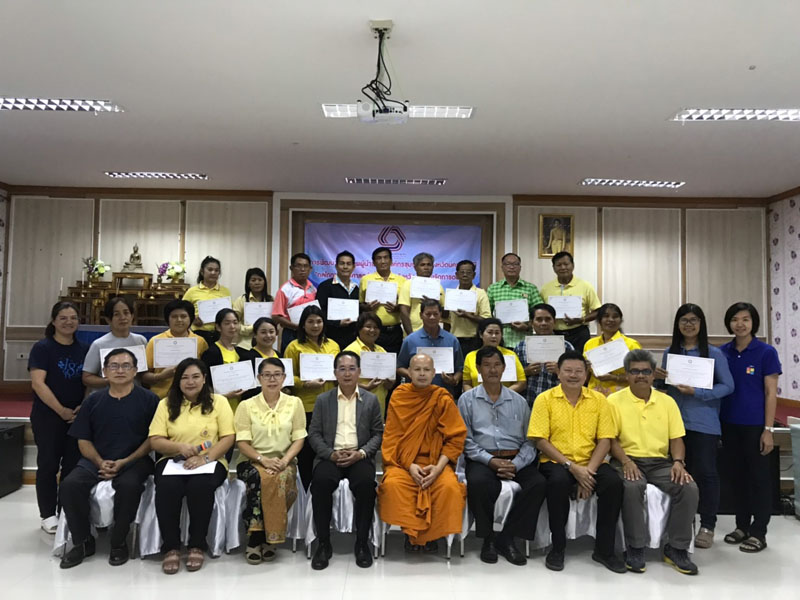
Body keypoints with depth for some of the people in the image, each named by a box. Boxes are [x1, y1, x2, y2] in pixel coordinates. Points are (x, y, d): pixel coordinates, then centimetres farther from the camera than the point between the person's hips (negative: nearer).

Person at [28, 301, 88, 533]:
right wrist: (61, 410, -18)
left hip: (78, 416, 4)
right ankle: (48, 514, 12)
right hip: (48, 416, -4)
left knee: (73, 464, 6)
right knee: (49, 464, 2)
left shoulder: (84, 349, 8)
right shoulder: (42, 348, -5)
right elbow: (37, 383, -13)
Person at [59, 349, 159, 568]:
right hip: (96, 461, 4)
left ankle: (118, 542, -9)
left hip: (134, 461, -3)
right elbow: (83, 440, 10)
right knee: (70, 485, -23)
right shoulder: (93, 401, 10)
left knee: (129, 485, -34)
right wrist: (101, 463, -8)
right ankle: (83, 542, -1)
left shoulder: (148, 399, -1)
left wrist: (124, 462, -13)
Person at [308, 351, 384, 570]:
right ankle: (324, 543, -13)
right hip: (330, 456, 1)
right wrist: (331, 454, -11)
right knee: (320, 482, -31)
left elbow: (378, 434, 6)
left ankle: (362, 543, -12)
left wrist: (361, 453, -11)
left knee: (365, 483, -32)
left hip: (360, 457, 0)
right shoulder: (323, 400, 11)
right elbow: (314, 434, 6)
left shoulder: (371, 400, 10)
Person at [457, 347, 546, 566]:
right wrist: (490, 460, -13)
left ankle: (506, 537, -11)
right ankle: (488, 538, -9)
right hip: (482, 459, -2)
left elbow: (530, 440, 10)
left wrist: (516, 464, -8)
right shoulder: (467, 400, 9)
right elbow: (465, 440, 0)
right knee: (478, 482, -35)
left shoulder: (518, 401, 16)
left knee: (539, 483, -26)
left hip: (516, 459, 3)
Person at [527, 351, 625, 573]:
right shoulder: (545, 399, -2)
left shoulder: (598, 399, 5)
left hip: (590, 463, 3)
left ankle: (604, 549, -6)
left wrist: (589, 469, -14)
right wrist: (571, 466, -15)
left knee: (614, 482, -26)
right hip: (556, 462, -2)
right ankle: (557, 547, -13)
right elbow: (540, 440, -7)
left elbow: (605, 439, 1)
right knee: (559, 480, -34)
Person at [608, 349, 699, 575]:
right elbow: (611, 438, -3)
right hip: (629, 461, -3)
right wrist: (625, 461, -18)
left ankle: (677, 548, -4)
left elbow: (676, 438, 9)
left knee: (690, 488, -24)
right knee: (632, 487, -35)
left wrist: (678, 462, -9)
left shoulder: (667, 401, 11)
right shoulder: (614, 401, 1)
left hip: (661, 462, 3)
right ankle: (635, 548, -16)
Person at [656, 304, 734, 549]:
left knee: (705, 472, 2)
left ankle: (707, 526, 13)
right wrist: (658, 377, -7)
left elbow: (728, 386, -8)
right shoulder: (670, 352, 7)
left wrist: (696, 392, -19)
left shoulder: (714, 353, -4)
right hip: (676, 421, 4)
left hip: (704, 423, -3)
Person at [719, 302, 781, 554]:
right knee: (737, 475, 13)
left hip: (755, 425, -4)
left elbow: (771, 393, -7)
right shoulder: (723, 352, 4)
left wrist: (768, 429, -11)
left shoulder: (766, 352, -6)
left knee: (759, 476, 5)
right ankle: (742, 525, 26)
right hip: (729, 424, 4)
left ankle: (758, 532, 16)